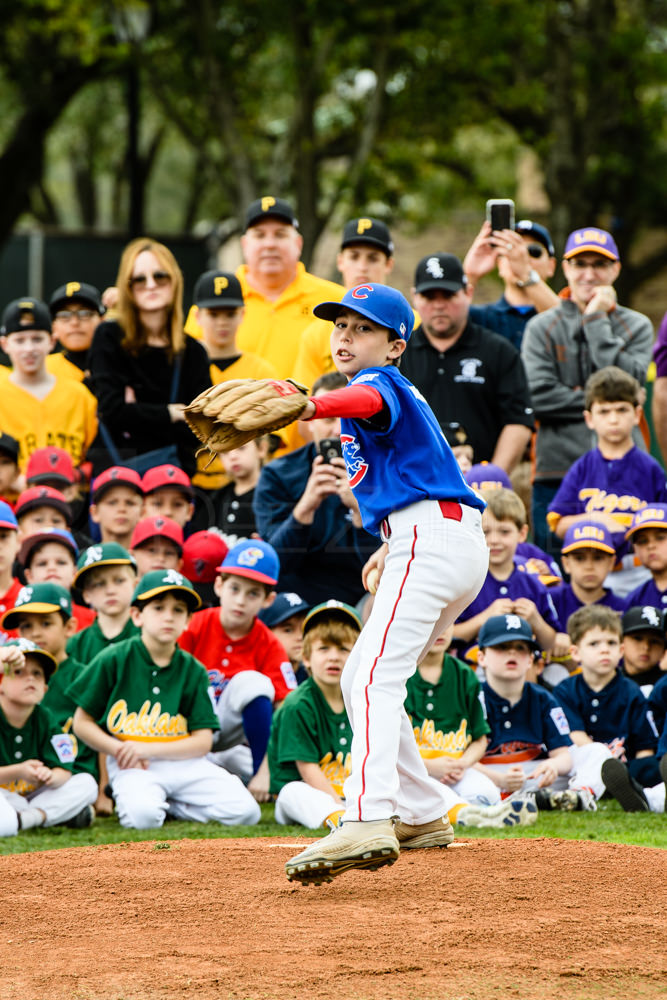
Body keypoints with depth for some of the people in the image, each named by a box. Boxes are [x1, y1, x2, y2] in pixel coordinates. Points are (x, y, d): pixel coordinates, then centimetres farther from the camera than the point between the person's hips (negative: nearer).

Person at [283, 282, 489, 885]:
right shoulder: (401, 395, 26)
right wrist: (393, 546, 36)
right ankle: (423, 814, 23)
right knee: (361, 681, 20)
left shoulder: (380, 382, -5)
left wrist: (312, 406, -51)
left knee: (376, 678, -25)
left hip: (429, 541, -11)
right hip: (459, 547, 11)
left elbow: (369, 400, -31)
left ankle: (368, 822, -43)